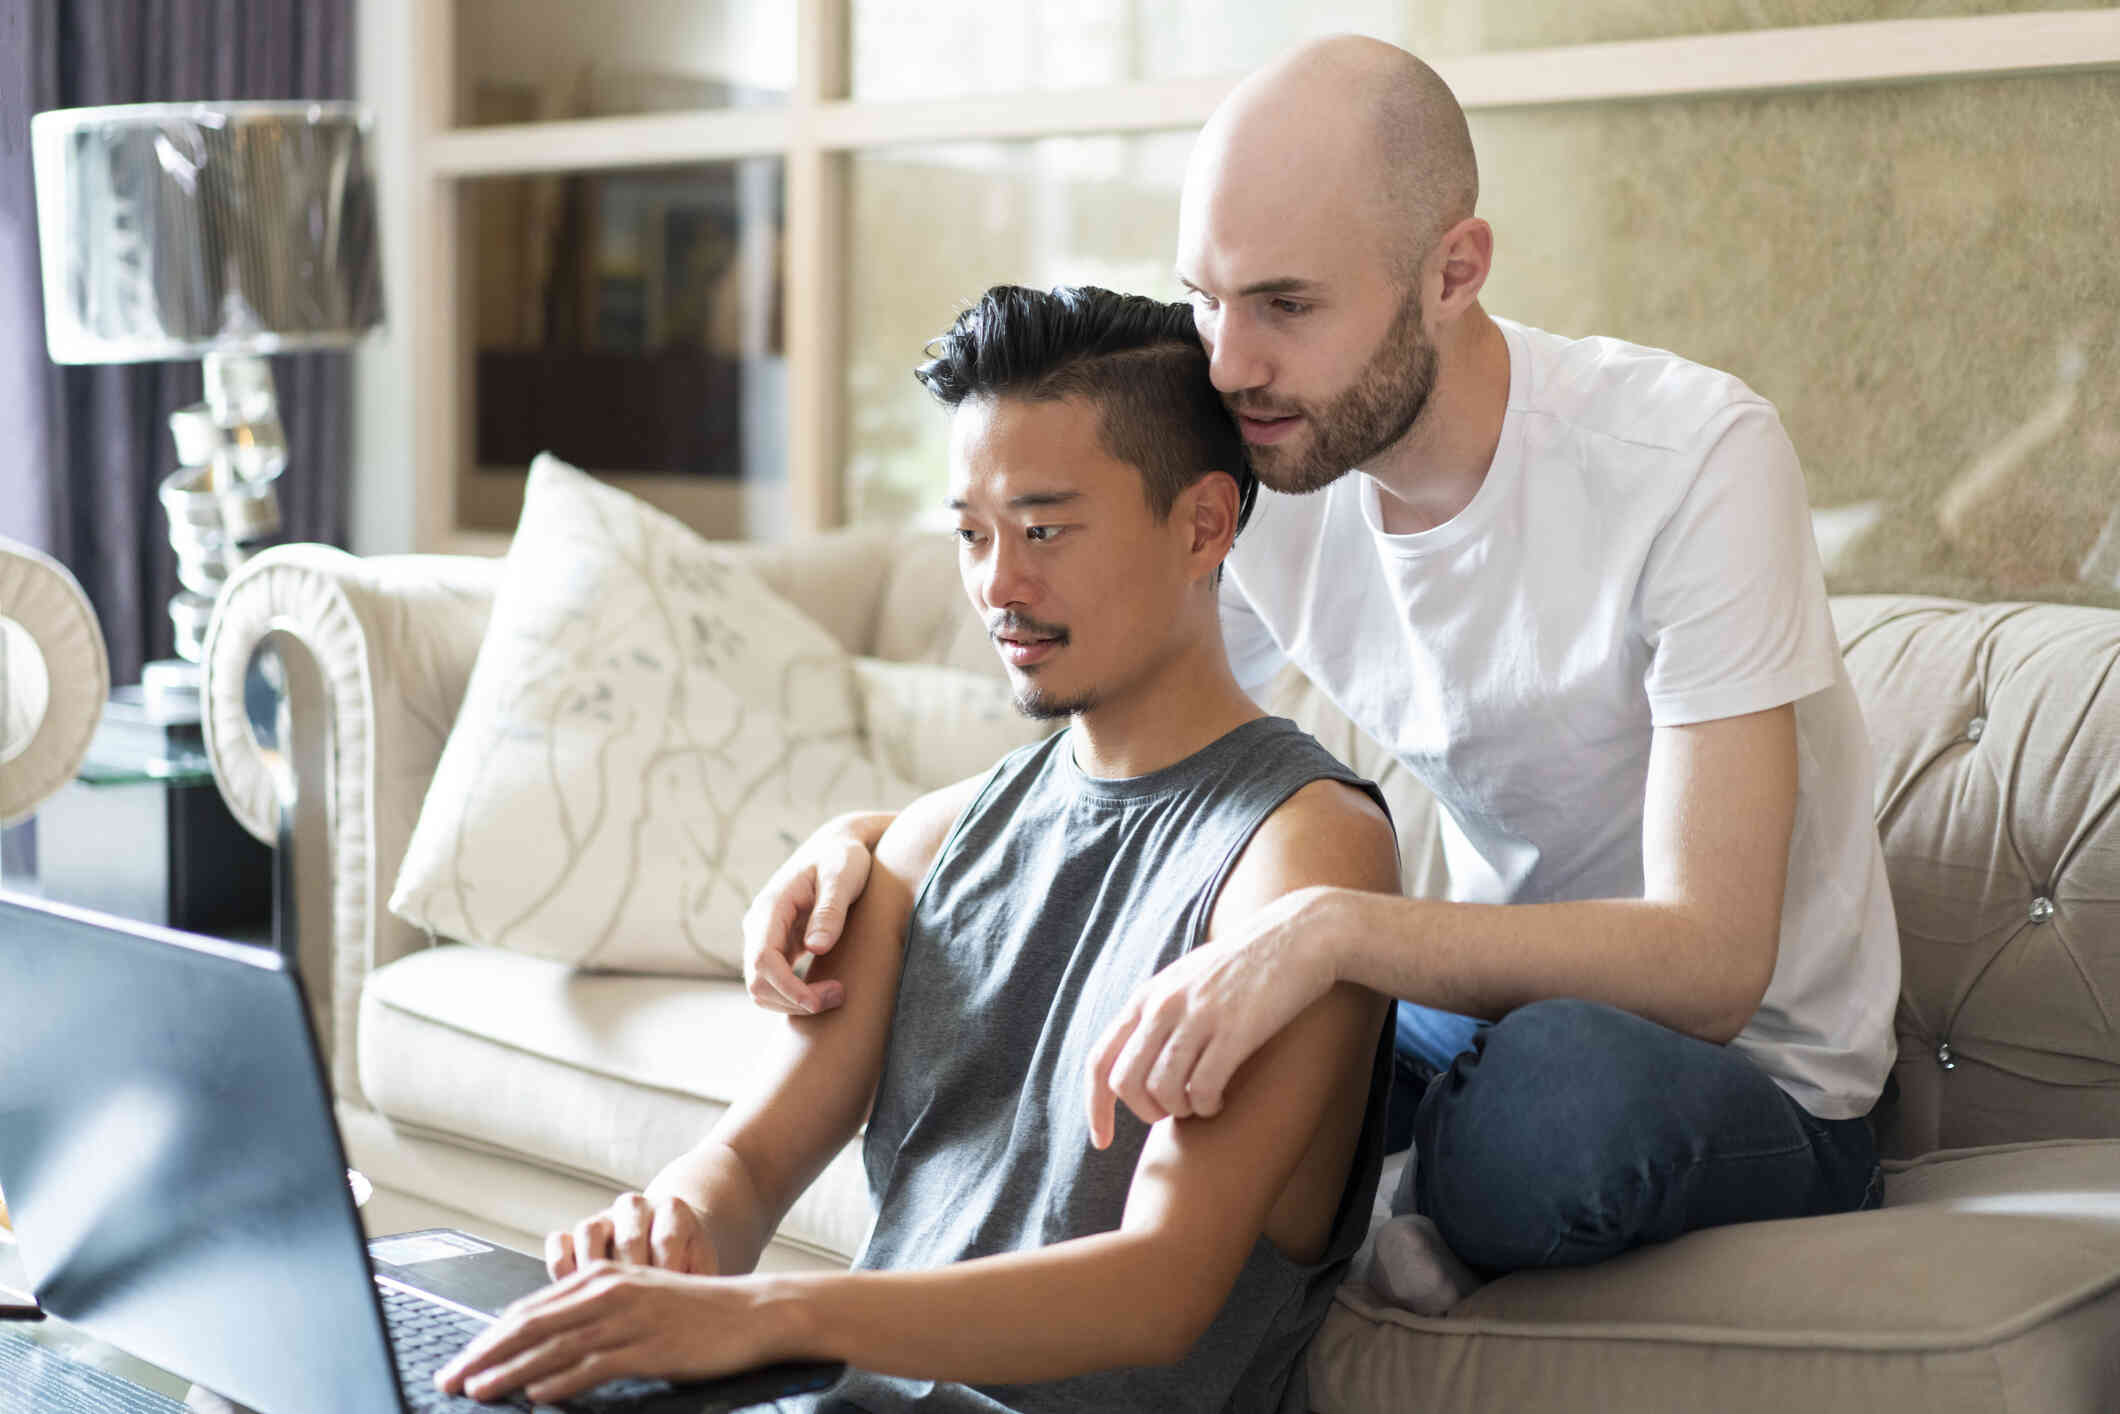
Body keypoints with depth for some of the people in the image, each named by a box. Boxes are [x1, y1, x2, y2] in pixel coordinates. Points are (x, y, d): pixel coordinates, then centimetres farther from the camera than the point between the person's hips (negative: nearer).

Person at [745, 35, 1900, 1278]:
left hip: (1762, 1078, -4)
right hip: (1490, 1004, 5)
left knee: (1563, 1076, -39)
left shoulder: (1696, 456, -26)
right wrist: (874, 835, -16)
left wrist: (1333, 929, -45)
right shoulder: (1266, 478, -7)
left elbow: (1710, 961, -32)